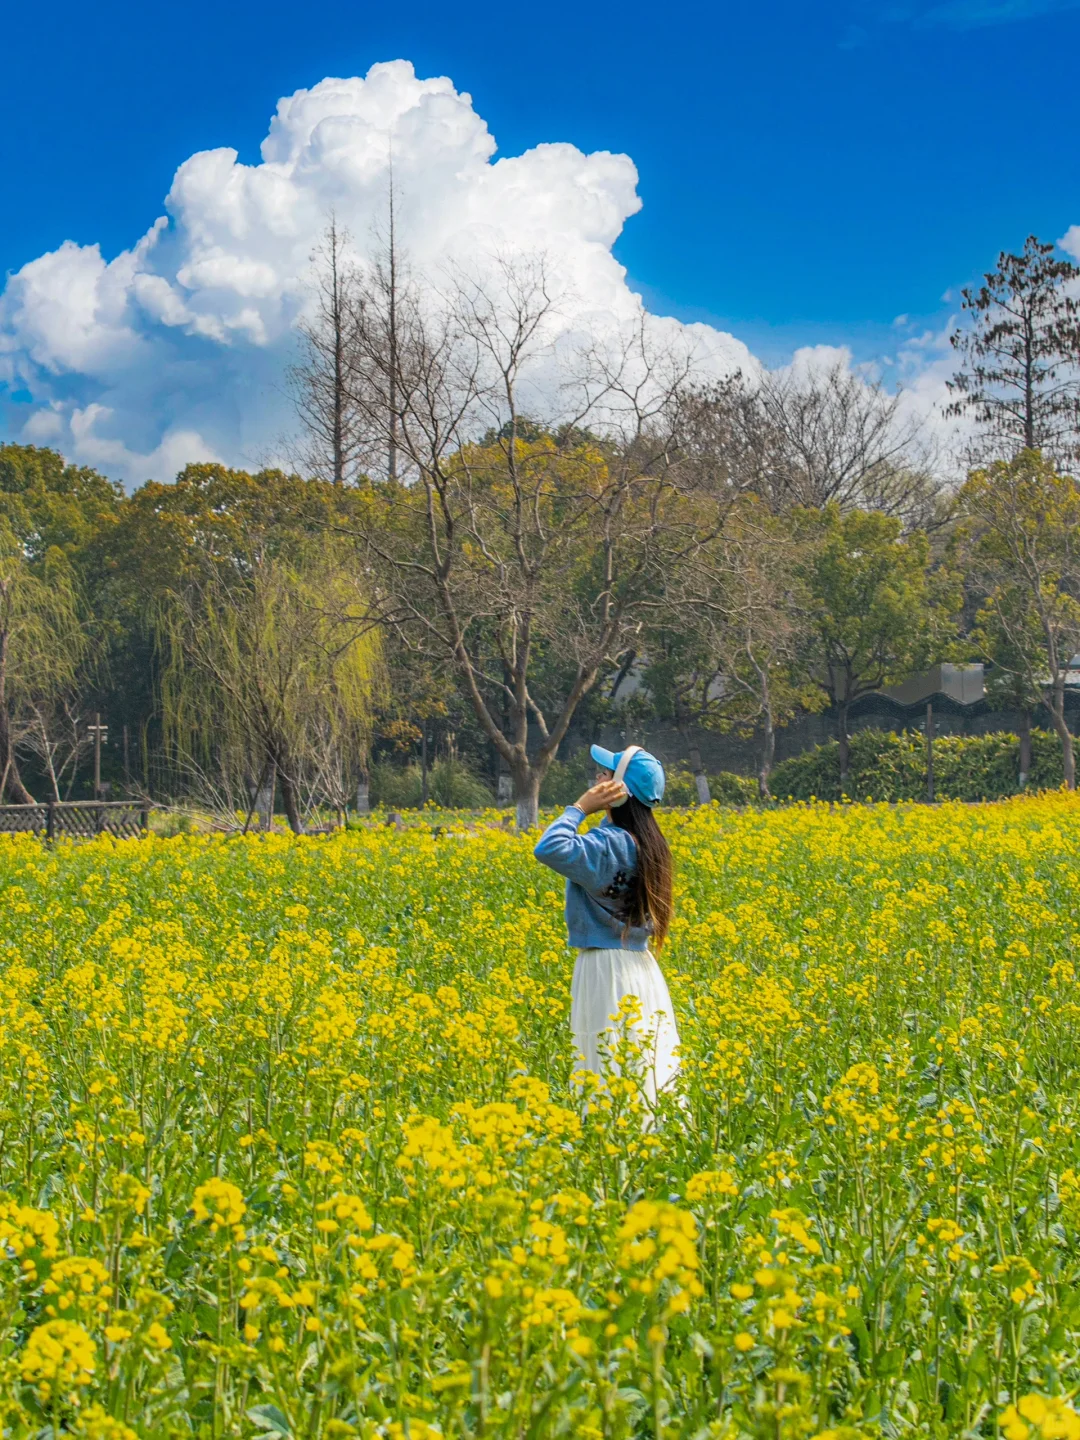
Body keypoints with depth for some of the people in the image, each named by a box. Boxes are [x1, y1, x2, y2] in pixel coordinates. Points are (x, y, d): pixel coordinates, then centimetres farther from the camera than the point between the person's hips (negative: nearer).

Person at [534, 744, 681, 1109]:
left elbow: (550, 849, -34)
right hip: (638, 966, 9)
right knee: (648, 1075, 13)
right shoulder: (642, 841, 8)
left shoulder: (610, 844, -19)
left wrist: (580, 808, -19)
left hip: (606, 970, -9)